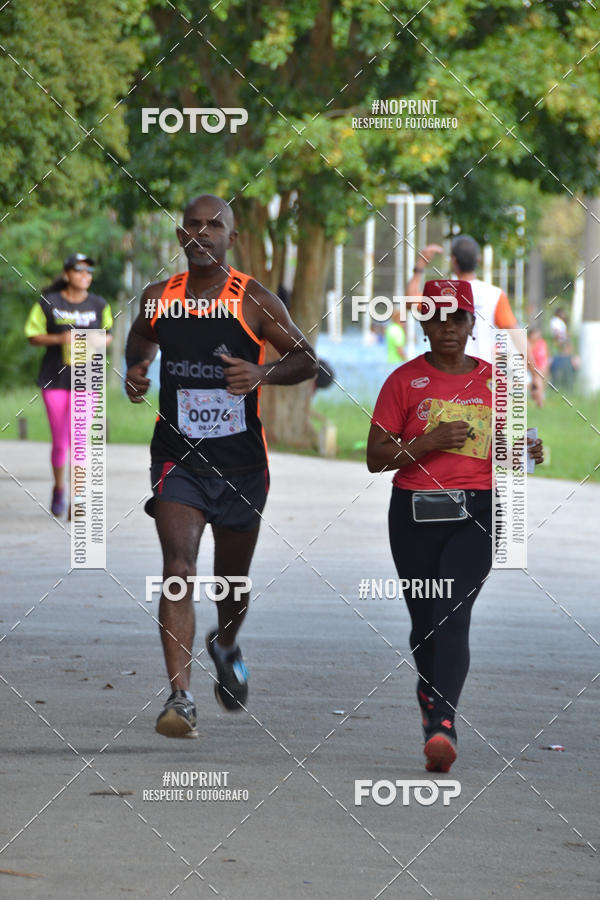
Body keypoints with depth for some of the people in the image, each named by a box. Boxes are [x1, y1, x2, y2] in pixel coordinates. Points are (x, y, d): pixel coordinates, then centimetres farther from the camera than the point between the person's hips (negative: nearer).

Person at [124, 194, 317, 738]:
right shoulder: (158, 298, 2)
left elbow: (307, 360, -1)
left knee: (233, 580, 16)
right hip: (178, 460, 0)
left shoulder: (255, 302, -5)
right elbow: (141, 339, 24)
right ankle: (181, 699, -24)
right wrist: (136, 371, 2)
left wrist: (262, 374, -20)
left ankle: (226, 647, 51)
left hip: (240, 463, 0)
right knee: (178, 569, -19)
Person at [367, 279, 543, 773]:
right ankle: (430, 691, 37)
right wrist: (428, 442, -14)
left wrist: (527, 453, -1)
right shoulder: (405, 380, 3)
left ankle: (442, 724, -27)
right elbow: (376, 458, 1)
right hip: (415, 514, 1)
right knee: (424, 618, 9)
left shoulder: (494, 379, 10)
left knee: (453, 612, -18)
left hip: (477, 511, -1)